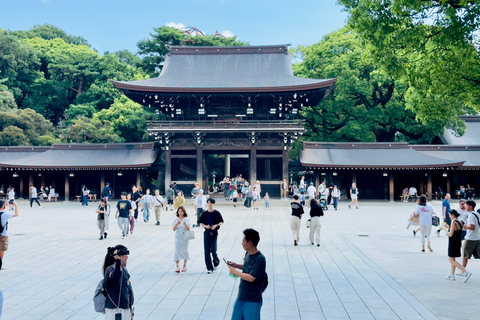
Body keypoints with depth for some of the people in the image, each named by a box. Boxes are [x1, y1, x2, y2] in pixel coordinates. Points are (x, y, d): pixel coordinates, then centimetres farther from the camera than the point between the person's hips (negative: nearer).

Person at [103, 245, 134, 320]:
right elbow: (116, 276, -39)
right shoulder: (110, 269, -14)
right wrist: (117, 260, -38)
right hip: (114, 309, -8)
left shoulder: (124, 270, 11)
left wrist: (130, 308, 20)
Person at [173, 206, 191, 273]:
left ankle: (184, 265, 24)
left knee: (184, 251, 7)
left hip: (185, 237, 0)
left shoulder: (186, 219, -1)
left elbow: (188, 229, -6)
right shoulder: (176, 219, 1)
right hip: (178, 237, 0)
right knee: (177, 251, -9)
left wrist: (185, 225, -26)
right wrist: (177, 224, -22)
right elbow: (174, 229, -4)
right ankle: (177, 267, -11)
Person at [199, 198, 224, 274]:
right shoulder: (204, 213, 5)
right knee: (207, 250, 2)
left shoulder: (217, 213, -2)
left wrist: (216, 225, -15)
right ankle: (209, 268, 11)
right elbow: (201, 223, 9)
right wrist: (205, 226, -10)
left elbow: (221, 222, 2)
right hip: (206, 233, 3)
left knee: (213, 250, -7)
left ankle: (216, 262, 25)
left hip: (214, 233, -3)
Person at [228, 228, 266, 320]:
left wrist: (235, 272, -14)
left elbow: (251, 278, -25)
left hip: (253, 301, -8)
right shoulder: (248, 254, 5)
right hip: (241, 297, 8)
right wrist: (236, 265, 7)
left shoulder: (260, 259, -22)